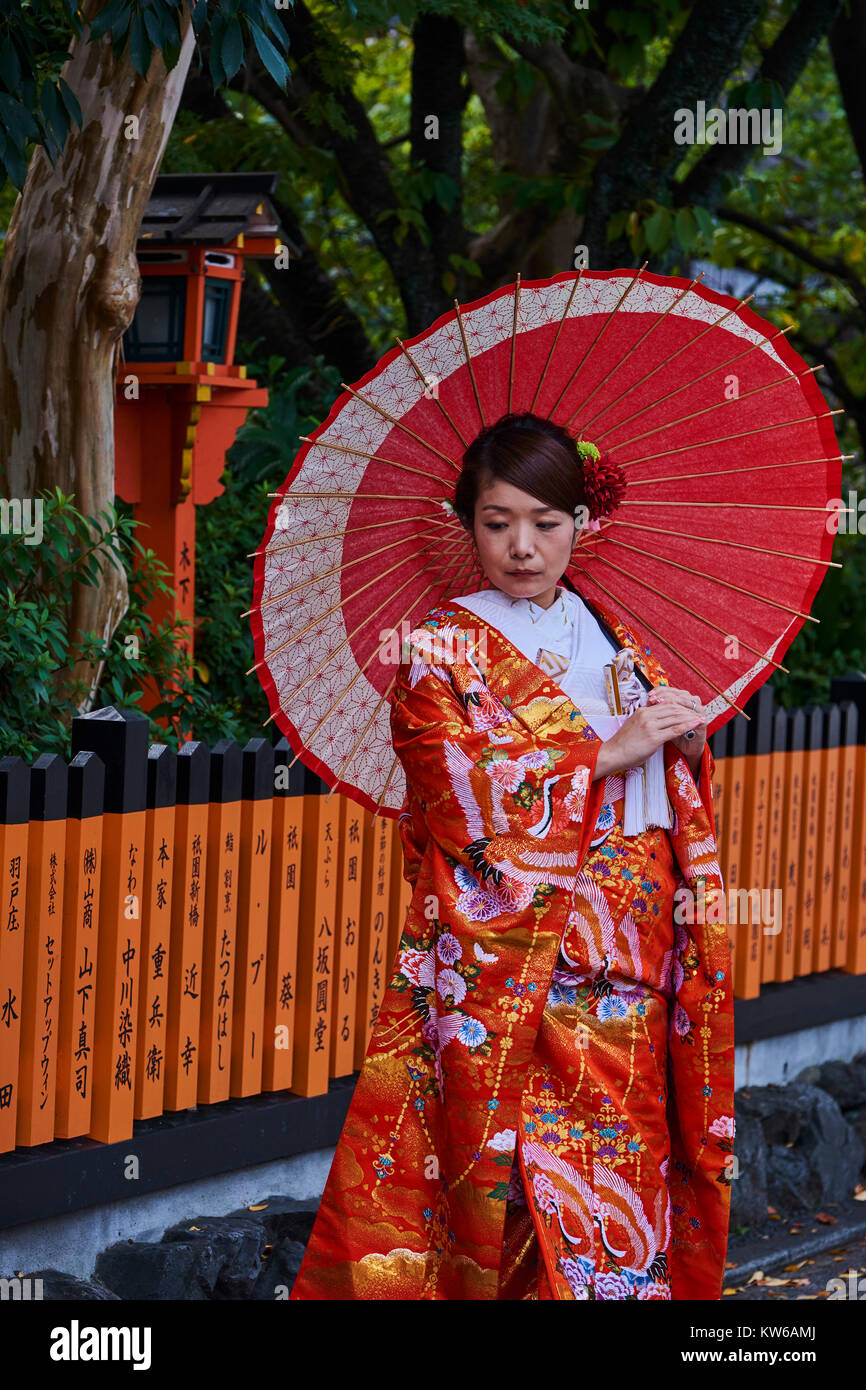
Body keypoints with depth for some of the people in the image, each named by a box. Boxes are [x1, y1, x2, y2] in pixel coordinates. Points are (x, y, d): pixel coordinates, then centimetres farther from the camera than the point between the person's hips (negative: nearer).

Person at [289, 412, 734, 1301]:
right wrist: (607, 753, -16)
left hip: (626, 961, 5)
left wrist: (686, 738, -2)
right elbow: (463, 797, -14)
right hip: (506, 954, -5)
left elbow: (668, 789, 20)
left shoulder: (609, 634, 16)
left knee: (626, 1156, 3)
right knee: (515, 1181, -9)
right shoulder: (441, 646, -1)